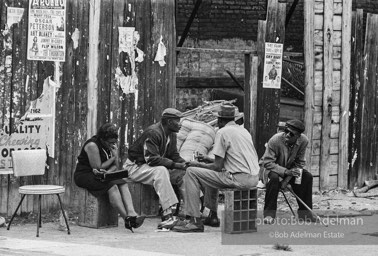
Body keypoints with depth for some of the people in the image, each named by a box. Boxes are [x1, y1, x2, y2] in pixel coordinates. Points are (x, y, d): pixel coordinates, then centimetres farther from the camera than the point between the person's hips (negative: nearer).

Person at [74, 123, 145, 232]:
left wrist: (106, 173, -18)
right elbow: (98, 167, -20)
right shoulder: (92, 145, -19)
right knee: (112, 186, -30)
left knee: (123, 184, -19)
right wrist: (113, 157, -10)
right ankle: (127, 219, -33)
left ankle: (131, 214, -37)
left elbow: (115, 166, 4)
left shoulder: (112, 145, 6)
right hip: (84, 175, -7)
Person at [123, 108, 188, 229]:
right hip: (136, 166, -9)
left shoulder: (172, 135, 7)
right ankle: (167, 214, -43)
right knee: (160, 171, -38)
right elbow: (152, 159, -30)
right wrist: (175, 165, -31)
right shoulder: (153, 133, -23)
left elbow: (174, 155, 10)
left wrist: (183, 163, -13)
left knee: (183, 172, -9)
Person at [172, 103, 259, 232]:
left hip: (239, 178, -9)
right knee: (211, 173, 32)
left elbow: (218, 167, -9)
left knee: (191, 172, -2)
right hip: (254, 177, 9)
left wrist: (198, 164, 7)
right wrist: (209, 160, 31)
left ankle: (195, 221, -4)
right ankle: (212, 216, 33)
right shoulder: (243, 130, 18)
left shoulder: (222, 132, -7)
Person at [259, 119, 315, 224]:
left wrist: (287, 179, -22)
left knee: (307, 177, -17)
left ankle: (304, 212, -6)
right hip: (269, 168, -4)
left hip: (289, 169, 4)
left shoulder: (303, 141, -17)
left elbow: (299, 163, -9)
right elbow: (267, 162, -26)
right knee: (274, 178, -36)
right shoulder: (275, 140, -28)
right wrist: (286, 172, -40)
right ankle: (269, 214, -27)